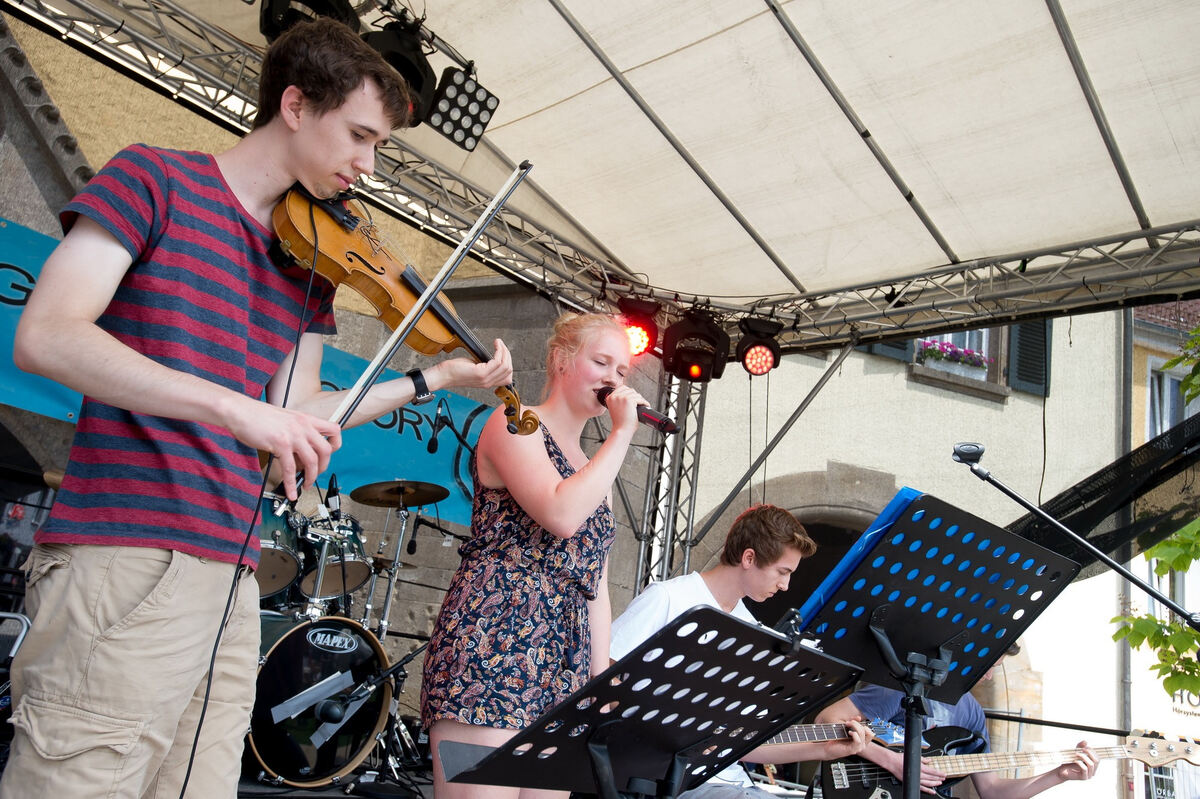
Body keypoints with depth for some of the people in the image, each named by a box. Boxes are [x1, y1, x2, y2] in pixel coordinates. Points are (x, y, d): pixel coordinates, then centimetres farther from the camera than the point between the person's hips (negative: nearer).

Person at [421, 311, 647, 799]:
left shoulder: (595, 468, 23)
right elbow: (562, 516, -19)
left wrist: (601, 679, 12)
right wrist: (621, 433, -8)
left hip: (563, 666, 8)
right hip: (492, 645, -8)